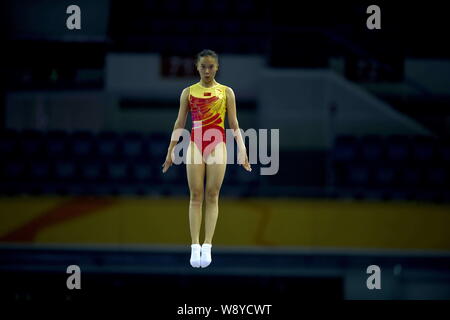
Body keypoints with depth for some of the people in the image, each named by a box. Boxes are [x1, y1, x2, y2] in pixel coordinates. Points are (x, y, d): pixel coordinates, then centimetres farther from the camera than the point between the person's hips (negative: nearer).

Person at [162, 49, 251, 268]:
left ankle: (207, 246, -7)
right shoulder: (188, 92, 10)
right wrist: (170, 151, 7)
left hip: (217, 143, -1)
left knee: (212, 195, -4)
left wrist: (242, 149, -3)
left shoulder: (226, 92, 9)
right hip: (195, 144, 1)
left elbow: (234, 124, 7)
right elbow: (179, 123, 11)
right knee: (196, 196, -4)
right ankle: (195, 246, -7)